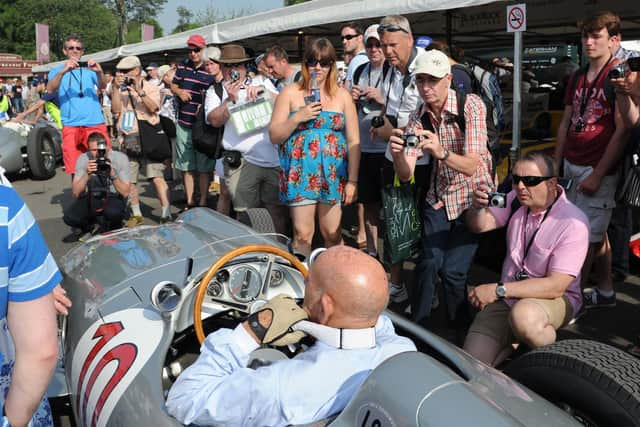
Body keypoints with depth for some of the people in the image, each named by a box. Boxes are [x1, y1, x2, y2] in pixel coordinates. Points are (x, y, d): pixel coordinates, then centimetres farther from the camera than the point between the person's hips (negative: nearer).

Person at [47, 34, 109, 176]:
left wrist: (99, 72, -26)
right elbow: (50, 90, -8)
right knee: (76, 170, -3)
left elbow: (102, 86, -4)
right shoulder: (57, 71, 12)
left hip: (96, 123, 1)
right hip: (71, 125, 0)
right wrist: (63, 71, -25)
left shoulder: (89, 69, 14)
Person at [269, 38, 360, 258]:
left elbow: (353, 141, 5)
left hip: (333, 174, 1)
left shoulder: (342, 95, 8)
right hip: (300, 173, -1)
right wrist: (298, 118, -14)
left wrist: (352, 181, -1)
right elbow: (274, 136, 2)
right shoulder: (290, 93, 5)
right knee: (302, 235, -1)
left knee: (332, 235, 5)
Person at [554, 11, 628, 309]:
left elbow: (622, 130, -14)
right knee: (597, 234, 16)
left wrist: (598, 175, -17)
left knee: (585, 238, -4)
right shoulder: (578, 78, 13)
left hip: (597, 170, -7)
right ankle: (605, 292, 28)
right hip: (572, 166, 7)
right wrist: (556, 166, 11)